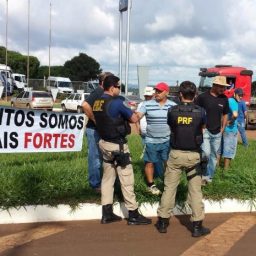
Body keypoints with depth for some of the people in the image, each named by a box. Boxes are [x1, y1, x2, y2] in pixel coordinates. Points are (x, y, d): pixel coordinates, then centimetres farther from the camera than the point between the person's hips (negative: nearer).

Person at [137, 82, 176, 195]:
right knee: (150, 163, 8)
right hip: (151, 141, -1)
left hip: (167, 140, 1)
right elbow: (137, 116, -11)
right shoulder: (147, 104, -5)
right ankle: (151, 185, 23)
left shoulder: (173, 105, 1)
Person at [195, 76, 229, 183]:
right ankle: (202, 174, 3)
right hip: (204, 131, -5)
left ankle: (209, 177, 26)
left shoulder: (224, 99, 2)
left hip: (217, 133, 5)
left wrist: (222, 129, 8)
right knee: (206, 153, -18)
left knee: (214, 156, 12)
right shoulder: (202, 97, -11)